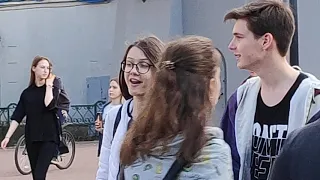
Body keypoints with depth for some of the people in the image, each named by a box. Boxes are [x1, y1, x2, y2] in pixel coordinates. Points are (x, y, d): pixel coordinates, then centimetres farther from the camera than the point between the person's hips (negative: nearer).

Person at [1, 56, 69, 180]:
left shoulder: (52, 89, 0)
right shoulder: (27, 92, 7)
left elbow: (49, 105, -21)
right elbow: (17, 117, 4)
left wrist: (48, 85, -10)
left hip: (49, 138, -4)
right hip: (32, 138, 4)